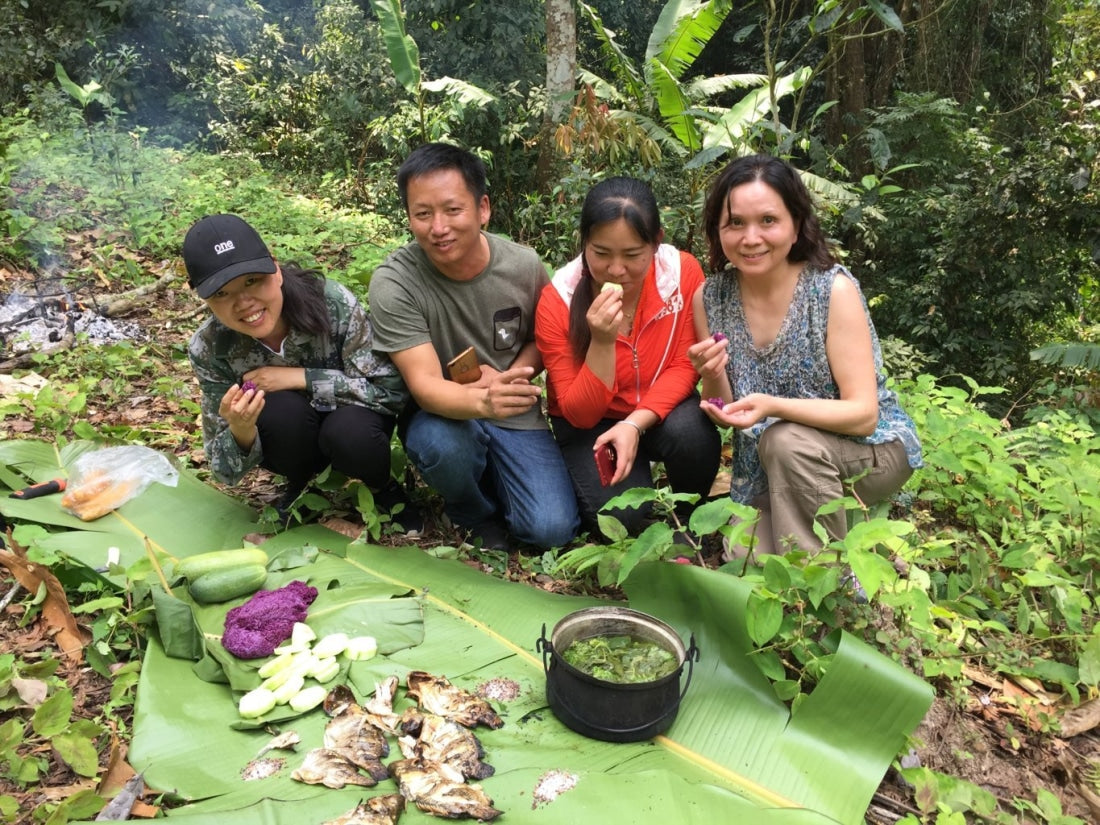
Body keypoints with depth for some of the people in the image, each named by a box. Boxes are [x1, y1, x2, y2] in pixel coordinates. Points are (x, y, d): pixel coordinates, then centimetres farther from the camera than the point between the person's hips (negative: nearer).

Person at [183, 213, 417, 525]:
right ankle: (300, 486, 2)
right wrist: (241, 432, -38)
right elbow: (226, 470, -15)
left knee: (350, 434, -34)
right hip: (289, 438, 2)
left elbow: (393, 389, -24)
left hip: (351, 419, -1)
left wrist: (300, 378, -31)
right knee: (281, 409, -31)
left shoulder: (331, 301, -28)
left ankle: (383, 487, 1)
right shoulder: (210, 349, -21)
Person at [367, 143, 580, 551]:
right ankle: (476, 515, 0)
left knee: (552, 529, -15)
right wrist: (479, 401, -49)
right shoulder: (393, 282, -20)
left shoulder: (525, 266, -11)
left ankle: (491, 475, 20)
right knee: (442, 442, -37)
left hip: (516, 418, 2)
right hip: (442, 414, -1)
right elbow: (425, 385, -26)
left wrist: (507, 380, -16)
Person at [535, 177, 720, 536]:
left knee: (692, 435, -32)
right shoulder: (557, 301, -22)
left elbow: (684, 367, -12)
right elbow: (579, 414, -20)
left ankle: (690, 519, 0)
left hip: (662, 410, 2)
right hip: (591, 422, -1)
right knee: (620, 513, -23)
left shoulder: (683, 272, -19)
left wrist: (634, 424, -29)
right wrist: (602, 342, -36)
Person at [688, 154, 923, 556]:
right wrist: (713, 377, -23)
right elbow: (725, 416, -1)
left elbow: (863, 414, -22)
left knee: (786, 440, -33)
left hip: (870, 448, -3)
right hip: (768, 468, 4)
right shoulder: (710, 298, -8)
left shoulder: (834, 289, -20)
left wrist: (773, 407, -37)